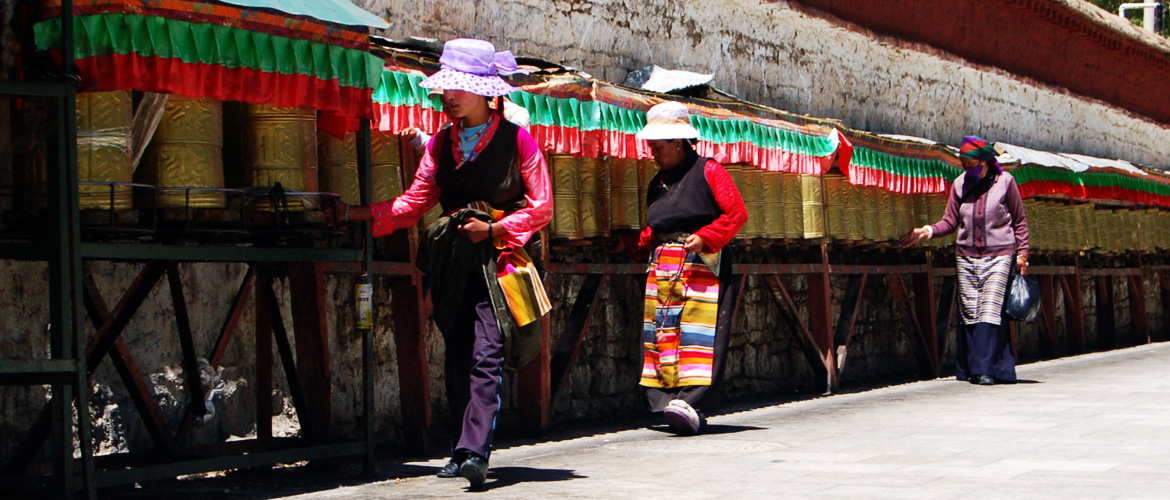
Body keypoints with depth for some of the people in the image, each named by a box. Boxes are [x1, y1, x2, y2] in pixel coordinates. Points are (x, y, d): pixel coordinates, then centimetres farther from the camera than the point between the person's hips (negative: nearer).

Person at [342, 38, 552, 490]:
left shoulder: (516, 139, -1)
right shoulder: (442, 142, 13)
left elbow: (541, 207, -1)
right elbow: (416, 200, 10)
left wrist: (494, 229, -11)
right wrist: (366, 213, -2)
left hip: (497, 261, -5)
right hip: (452, 263, 5)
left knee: (486, 357, -15)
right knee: (457, 358, 6)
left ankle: (475, 451, -22)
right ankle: (461, 450, 13)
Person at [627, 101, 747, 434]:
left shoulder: (708, 172, 0)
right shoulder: (658, 183, 20)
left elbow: (736, 213, -6)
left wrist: (705, 237, -16)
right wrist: (637, 244, 6)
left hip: (701, 263, -7)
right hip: (662, 266, 7)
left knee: (696, 332, -14)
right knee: (661, 332, -2)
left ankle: (691, 403, -21)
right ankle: (667, 400, -3)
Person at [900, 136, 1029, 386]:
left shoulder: (1005, 182, -1)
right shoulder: (961, 184, 6)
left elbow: (1019, 221, 6)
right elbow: (950, 222, 7)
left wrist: (1022, 253, 1)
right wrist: (928, 231, -10)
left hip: (998, 254, -3)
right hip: (966, 255, 3)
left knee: (990, 309, -12)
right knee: (969, 313, 1)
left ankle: (985, 369, -14)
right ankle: (967, 369, 6)